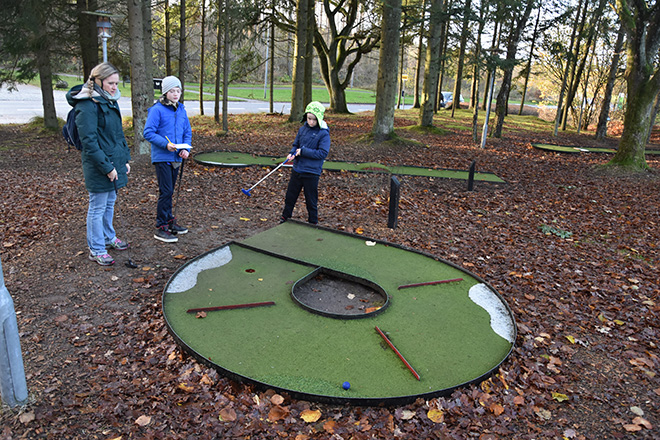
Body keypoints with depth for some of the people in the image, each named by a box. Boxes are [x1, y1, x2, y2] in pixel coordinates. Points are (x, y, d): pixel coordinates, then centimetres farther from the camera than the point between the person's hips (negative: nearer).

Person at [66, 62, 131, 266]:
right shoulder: (87, 105, -17)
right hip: (98, 168, -8)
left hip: (114, 163, 9)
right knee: (97, 208, 2)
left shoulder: (110, 101, 11)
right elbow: (89, 142, -20)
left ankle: (109, 237, 38)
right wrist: (107, 167, -19)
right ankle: (96, 250, 15)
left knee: (110, 203, 21)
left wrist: (125, 159, 14)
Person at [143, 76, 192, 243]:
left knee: (170, 191, 16)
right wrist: (166, 144, -24)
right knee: (165, 191, -7)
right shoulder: (157, 110, -10)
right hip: (162, 158, -6)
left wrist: (186, 149, -2)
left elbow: (187, 131, 14)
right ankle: (161, 228, 1)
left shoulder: (181, 109, 10)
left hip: (176, 157, 6)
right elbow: (148, 132, -13)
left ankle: (169, 221, 28)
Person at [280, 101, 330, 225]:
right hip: (297, 169, 5)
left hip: (311, 172, -5)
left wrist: (303, 151, -20)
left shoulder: (324, 133, -12)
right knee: (290, 195, 16)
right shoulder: (303, 129, 4)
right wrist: (292, 153, -7)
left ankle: (313, 222, 25)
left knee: (311, 199, 7)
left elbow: (323, 153, -18)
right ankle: (285, 216, 35)